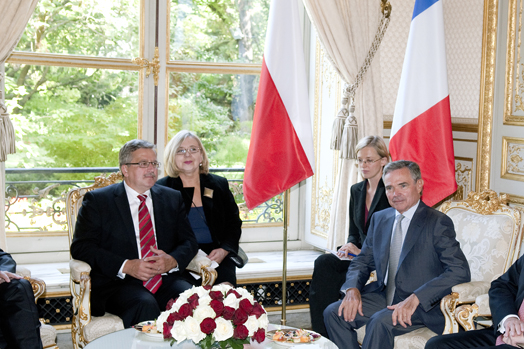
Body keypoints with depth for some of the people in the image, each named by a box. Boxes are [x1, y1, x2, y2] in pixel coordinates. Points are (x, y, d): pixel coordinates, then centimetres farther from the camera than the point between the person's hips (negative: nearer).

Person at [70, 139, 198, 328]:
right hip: (118, 283, -3)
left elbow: (189, 241, 16)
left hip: (166, 279, 4)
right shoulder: (98, 201, 6)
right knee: (145, 305, -35)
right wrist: (126, 266, -15)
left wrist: (173, 261, -8)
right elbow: (81, 247, -2)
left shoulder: (172, 199, 18)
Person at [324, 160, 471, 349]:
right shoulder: (379, 219, 12)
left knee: (381, 321, -32)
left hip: (422, 306, -6)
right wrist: (353, 288, -6)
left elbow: (460, 271, -18)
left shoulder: (438, 223, -9)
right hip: (383, 297, 6)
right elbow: (363, 261, 17)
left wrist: (416, 298, -28)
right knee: (333, 313, -13)